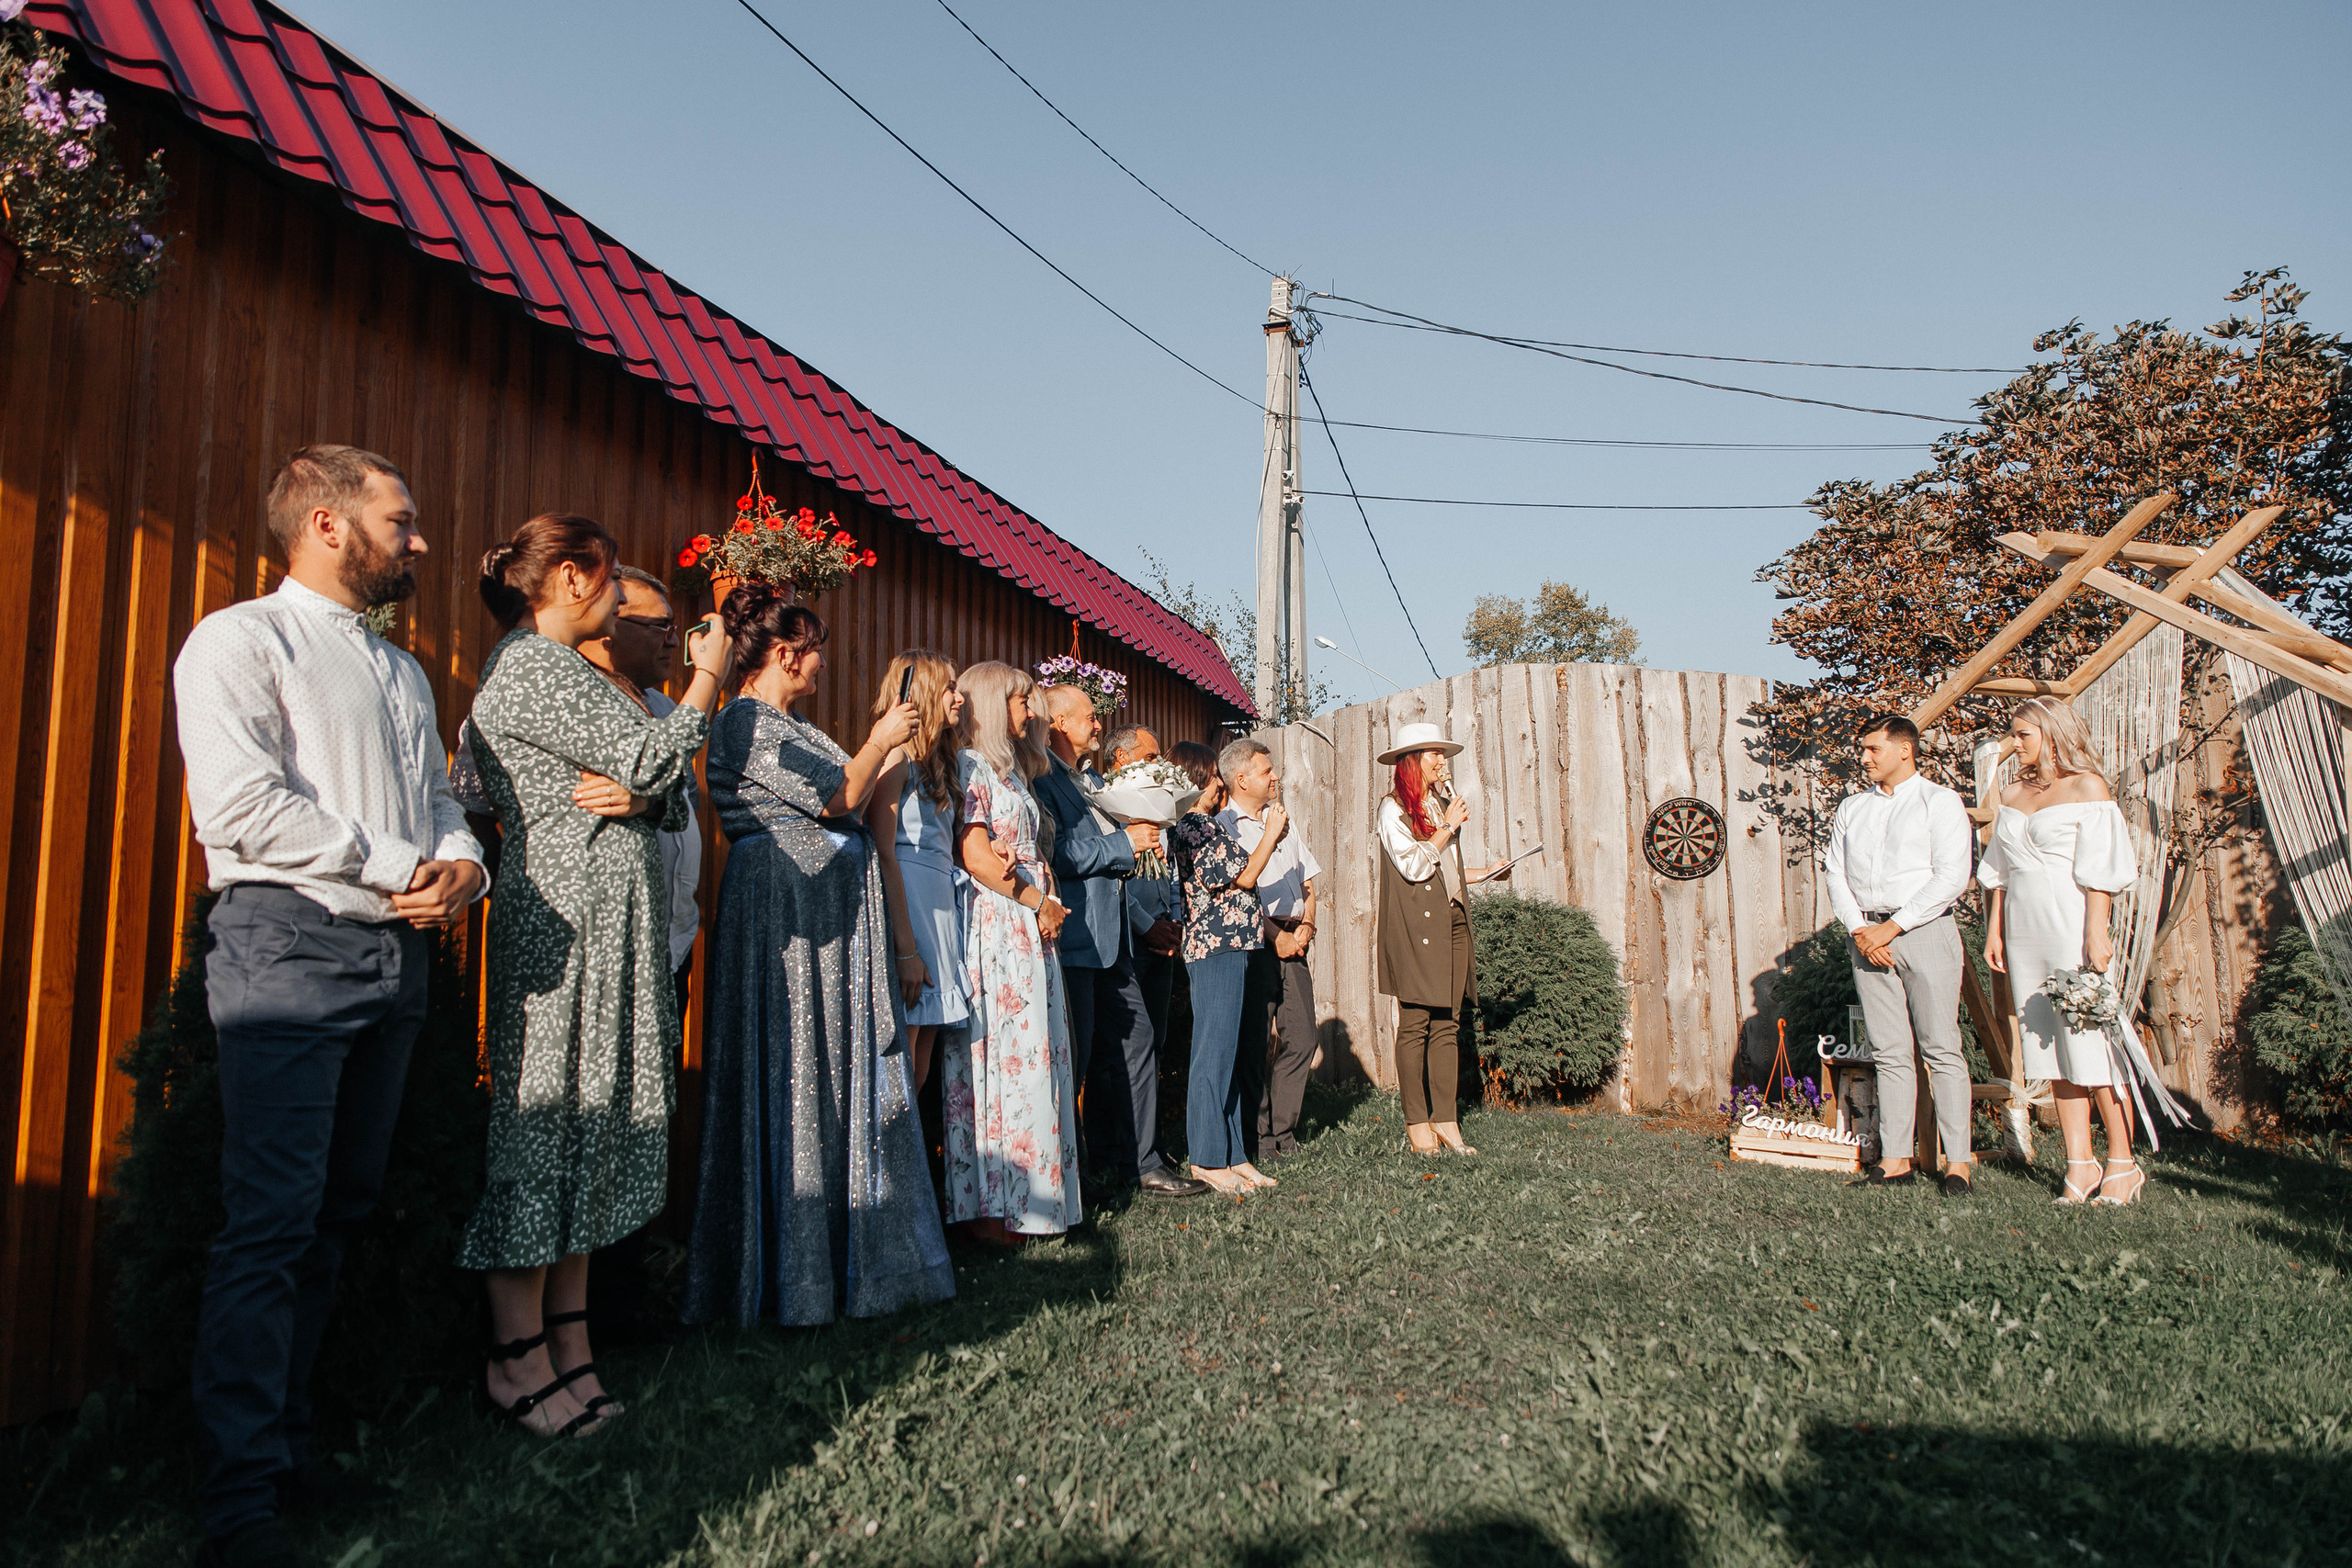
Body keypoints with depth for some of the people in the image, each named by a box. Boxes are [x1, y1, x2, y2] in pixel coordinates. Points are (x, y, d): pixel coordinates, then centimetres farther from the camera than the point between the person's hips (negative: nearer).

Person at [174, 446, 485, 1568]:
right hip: (291, 942, -7)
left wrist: (464, 865, -4)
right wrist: (398, 868, -13)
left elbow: (442, 801, 18)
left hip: (398, 958, 7)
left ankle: (287, 1440, 23)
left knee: (337, 1215, 12)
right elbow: (241, 804, -15)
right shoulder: (240, 641, -2)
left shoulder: (405, 672, 21)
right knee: (271, 1221, -8)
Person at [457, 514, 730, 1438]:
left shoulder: (564, 670, 21)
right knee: (546, 1118, -3)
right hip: (562, 922, -10)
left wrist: (638, 795, -6)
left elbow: (671, 801, 17)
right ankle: (521, 1358, 8)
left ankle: (570, 1342, 18)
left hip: (612, 928, 10)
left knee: (594, 1121, 10)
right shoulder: (529, 668, -9)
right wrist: (706, 678, 0)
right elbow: (652, 758, -15)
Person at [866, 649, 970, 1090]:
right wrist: (906, 950, -19)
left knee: (919, 1073, 9)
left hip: (938, 905, 9)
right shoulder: (896, 756, -6)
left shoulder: (934, 760, 22)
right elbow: (884, 855, -14)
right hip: (906, 904, -9)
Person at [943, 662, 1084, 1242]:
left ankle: (1037, 1190, 14)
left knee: (1036, 1055, 8)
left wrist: (1047, 899, -2)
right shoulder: (968, 766, -6)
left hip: (1031, 930, 9)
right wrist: (1038, 902, -6)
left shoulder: (1009, 769, 21)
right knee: (997, 1054, -6)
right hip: (993, 927, -9)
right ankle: (986, 1203, 0)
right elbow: (975, 856, -14)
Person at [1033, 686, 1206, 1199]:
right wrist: (1124, 843, -14)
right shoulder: (1040, 778, -9)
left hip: (1110, 938, 9)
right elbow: (1056, 852, -21)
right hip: (1071, 938, -9)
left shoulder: (1095, 782, 21)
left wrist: (1139, 840, 7)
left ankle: (1138, 1162, 21)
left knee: (1135, 1042, 11)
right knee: (1073, 1056, -2)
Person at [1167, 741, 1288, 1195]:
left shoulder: (1202, 825, 18)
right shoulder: (1194, 828, -13)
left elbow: (1236, 872, 22)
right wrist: (1270, 834, 1)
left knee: (1224, 1053, 11)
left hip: (1227, 947, 10)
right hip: (1217, 949, -10)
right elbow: (1245, 876, -10)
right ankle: (1208, 1158, 2)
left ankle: (1231, 1155, 17)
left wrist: (1268, 840, 22)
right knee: (1215, 1051, -5)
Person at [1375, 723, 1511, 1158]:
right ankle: (1417, 1123, 2)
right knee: (1415, 1024, -5)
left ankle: (1447, 1120, 6)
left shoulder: (1441, 804, 21)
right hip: (1413, 926, -7)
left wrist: (1486, 873, 17)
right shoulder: (1393, 808, -3)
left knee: (1448, 1024, 4)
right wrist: (1448, 827, -6)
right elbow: (1414, 865, -14)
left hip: (1451, 922, 7)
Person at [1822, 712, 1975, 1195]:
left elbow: (1951, 878, -8)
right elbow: (1834, 870, 12)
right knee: (1888, 1051, 5)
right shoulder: (1852, 807, 17)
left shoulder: (1940, 802, 1)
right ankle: (1895, 1159, 9)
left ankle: (1957, 1161, 2)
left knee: (1941, 1048, -4)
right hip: (1868, 936, 5)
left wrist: (1892, 927, -13)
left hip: (1924, 932, -4)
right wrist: (1859, 928, -4)